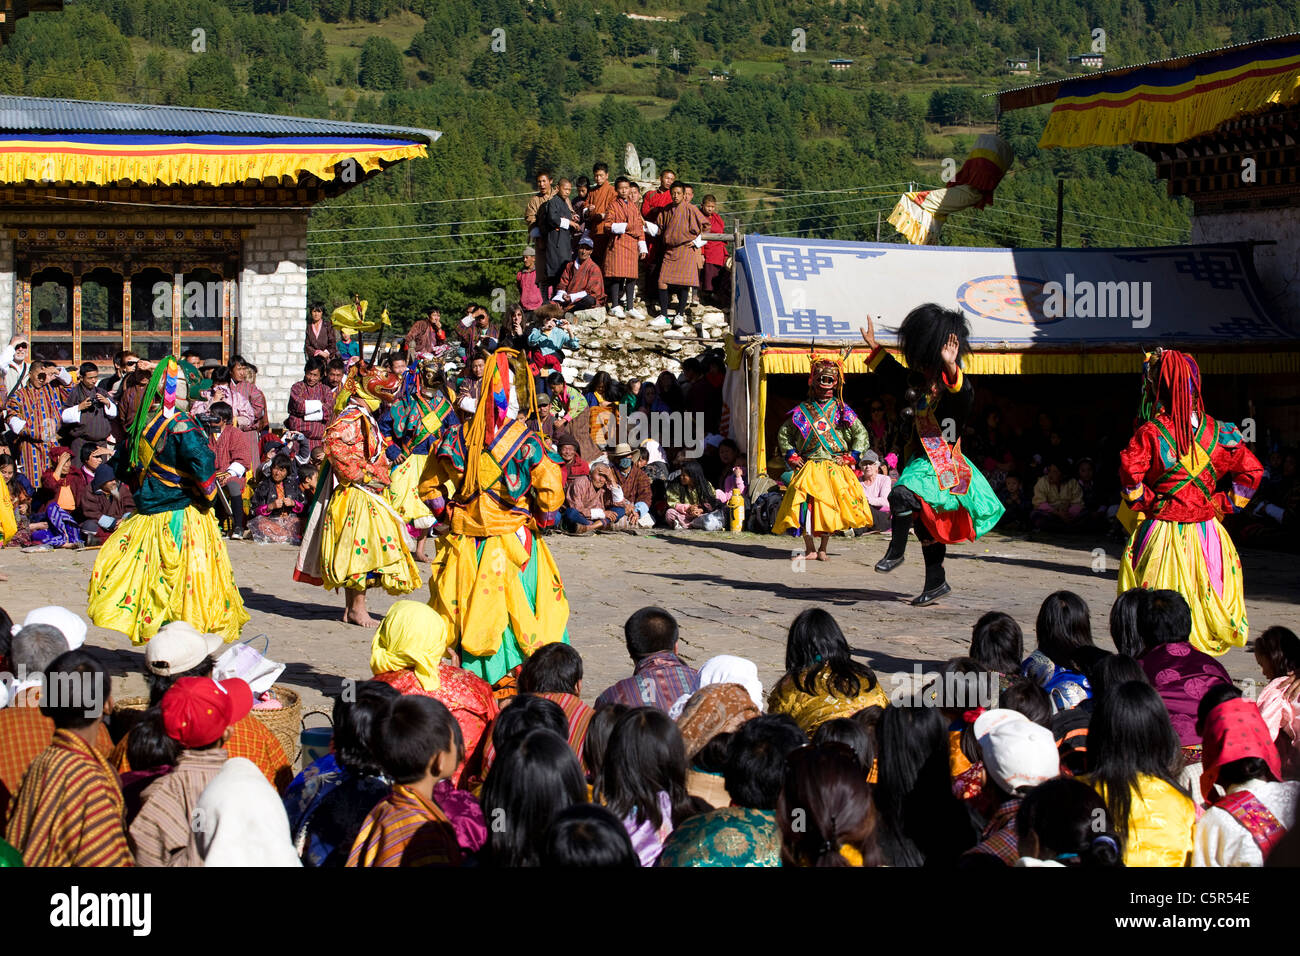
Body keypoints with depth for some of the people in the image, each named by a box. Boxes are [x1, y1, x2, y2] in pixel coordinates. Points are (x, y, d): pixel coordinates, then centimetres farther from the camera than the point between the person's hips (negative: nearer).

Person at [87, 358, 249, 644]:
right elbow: (201, 460, -28)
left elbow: (122, 463, 16)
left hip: (148, 511, 7)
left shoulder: (141, 422, 6)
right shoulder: (179, 424, -16)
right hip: (182, 513, -7)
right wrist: (207, 493, -12)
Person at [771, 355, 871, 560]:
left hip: (835, 467, 0)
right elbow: (783, 433, 18)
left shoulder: (842, 411, 7)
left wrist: (850, 458, 0)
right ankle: (810, 549, -6)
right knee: (806, 504, -13)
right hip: (809, 467, 0)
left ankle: (823, 549, 9)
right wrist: (792, 456, 7)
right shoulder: (802, 411, 8)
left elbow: (861, 435, 9)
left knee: (830, 508, -2)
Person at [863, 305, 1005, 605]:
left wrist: (951, 367, -50)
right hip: (921, 457, 9)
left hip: (941, 460, -9)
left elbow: (965, 397, -36)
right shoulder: (920, 379, 11)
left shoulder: (951, 380, -14)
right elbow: (894, 375, 29)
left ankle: (895, 552, -13)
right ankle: (936, 582, 21)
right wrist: (873, 346, 32)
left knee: (902, 494, -30)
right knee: (924, 520, 12)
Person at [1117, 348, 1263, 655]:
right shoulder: (1215, 431, 2)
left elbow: (1130, 469, -25)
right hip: (1205, 532, 4)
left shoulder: (1151, 432, -10)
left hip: (1162, 534, -4)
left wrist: (1142, 502, -9)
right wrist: (1224, 504, 9)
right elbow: (1251, 469, 3)